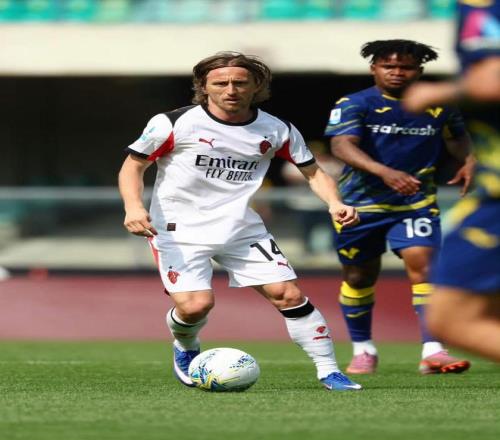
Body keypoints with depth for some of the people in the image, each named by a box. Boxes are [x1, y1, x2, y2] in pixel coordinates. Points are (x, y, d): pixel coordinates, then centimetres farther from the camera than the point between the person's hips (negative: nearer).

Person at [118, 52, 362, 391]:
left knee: (288, 294, -8)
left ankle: (329, 372, 3)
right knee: (195, 304, -21)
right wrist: (134, 207, -21)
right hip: (180, 231, -3)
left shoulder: (276, 131, 1)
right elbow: (133, 166, -3)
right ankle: (186, 350, 16)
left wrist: (334, 202, -12)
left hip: (243, 229, 3)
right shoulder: (174, 123, -10)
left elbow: (313, 172, 9)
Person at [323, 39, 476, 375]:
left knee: (422, 265, -19)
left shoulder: (438, 106, 3)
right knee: (359, 277, 11)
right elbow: (342, 145, -26)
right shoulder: (354, 105, -10)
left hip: (417, 202, 1)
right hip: (361, 203, -1)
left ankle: (432, 351, -22)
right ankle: (363, 350, 31)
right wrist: (385, 172, -41)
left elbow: (457, 136, 22)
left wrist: (469, 160, -1)